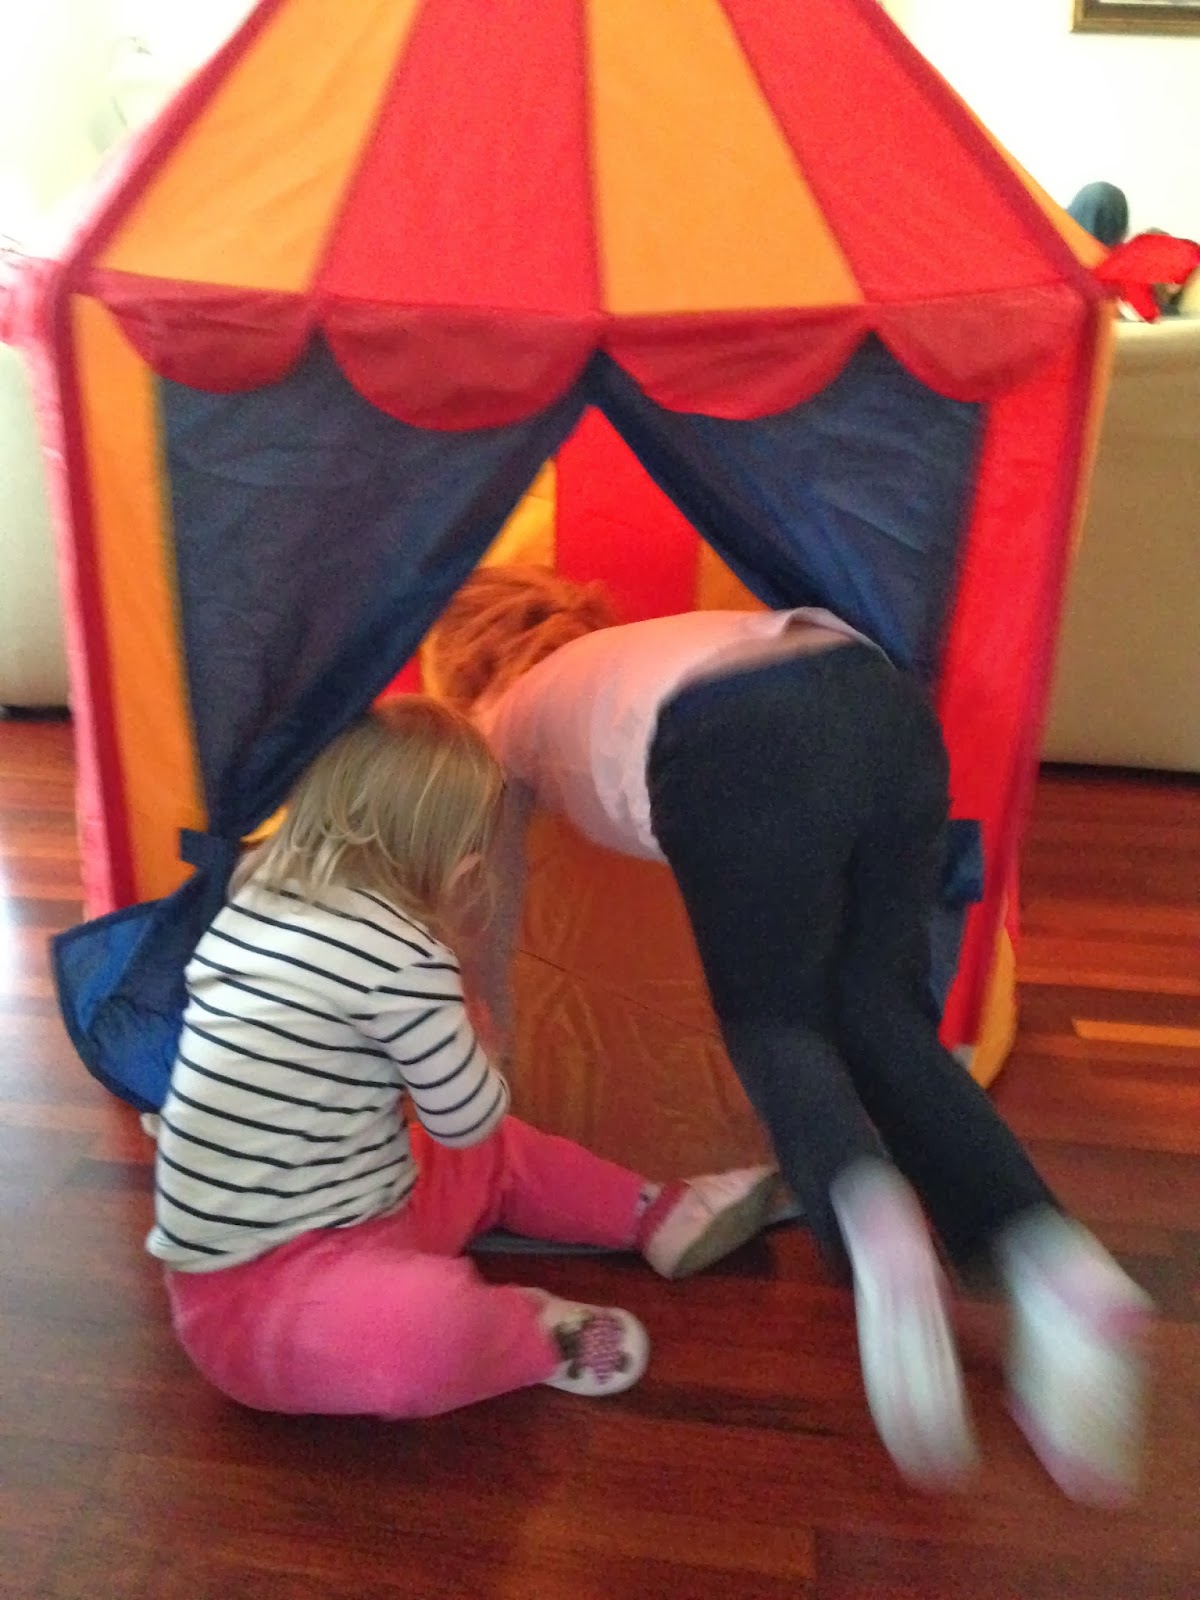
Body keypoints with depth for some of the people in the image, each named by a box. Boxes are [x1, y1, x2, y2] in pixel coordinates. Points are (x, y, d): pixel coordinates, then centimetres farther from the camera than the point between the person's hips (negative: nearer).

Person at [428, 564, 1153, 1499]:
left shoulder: (502, 720, 31)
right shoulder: (637, 648, 44)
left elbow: (492, 909, 39)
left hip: (747, 756, -5)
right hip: (891, 705, 6)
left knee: (772, 1024, 13)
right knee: (876, 1012, 15)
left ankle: (871, 1222, -17)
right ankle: (1054, 1261, -4)